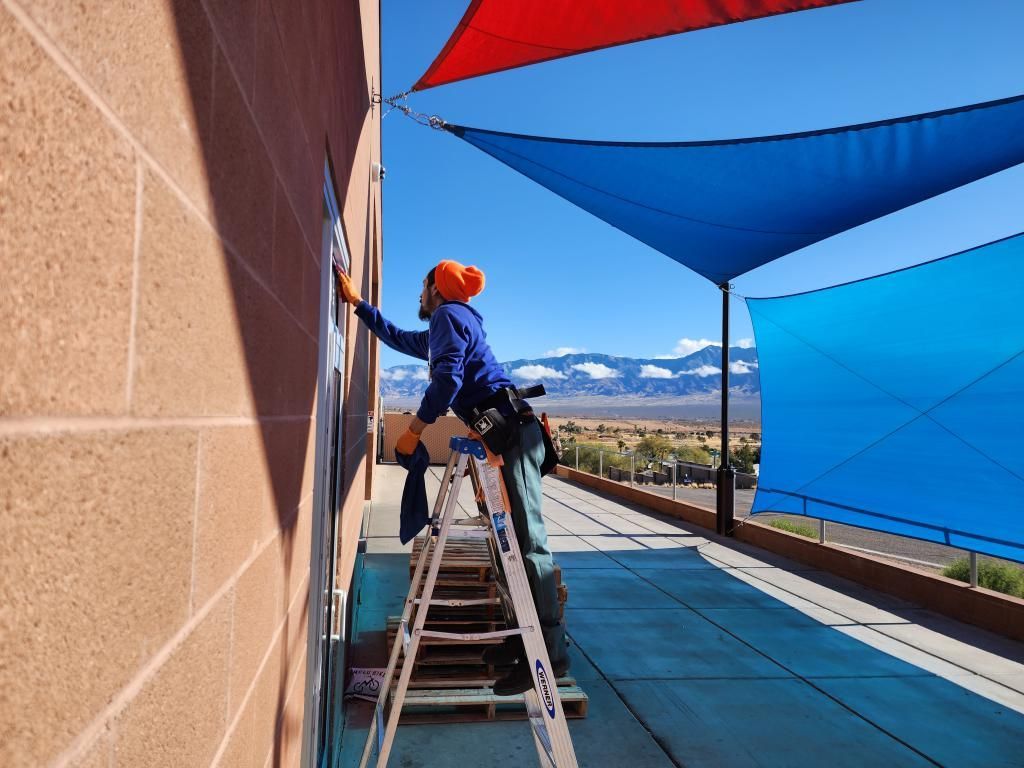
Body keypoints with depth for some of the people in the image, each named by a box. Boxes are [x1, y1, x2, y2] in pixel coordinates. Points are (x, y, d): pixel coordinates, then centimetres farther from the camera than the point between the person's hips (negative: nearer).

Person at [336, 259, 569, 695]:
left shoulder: (448, 315, 0)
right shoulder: (444, 327, 29)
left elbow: (448, 378, -15)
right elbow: (397, 337, 43)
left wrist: (415, 428, -11)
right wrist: (357, 302, 48)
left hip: (509, 432, -10)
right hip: (502, 435, 10)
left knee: (527, 541, -13)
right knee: (515, 540, 10)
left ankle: (550, 653, -11)